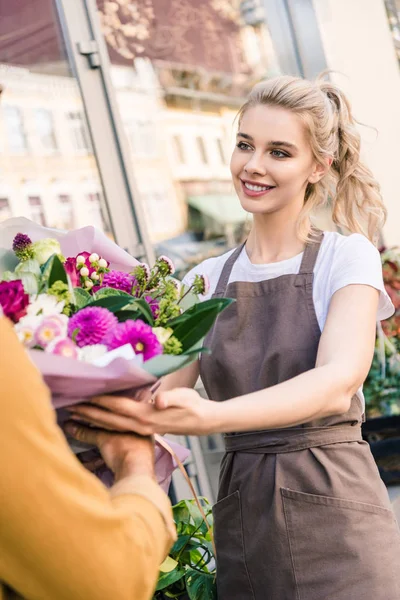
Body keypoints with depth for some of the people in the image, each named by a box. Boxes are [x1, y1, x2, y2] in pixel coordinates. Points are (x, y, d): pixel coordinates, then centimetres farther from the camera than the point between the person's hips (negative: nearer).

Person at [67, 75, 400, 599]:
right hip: (241, 527, 4)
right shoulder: (206, 281, 7)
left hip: (334, 516, -3)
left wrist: (211, 416, -39)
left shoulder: (347, 258, -5)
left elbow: (338, 384, -23)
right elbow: (162, 389, -3)